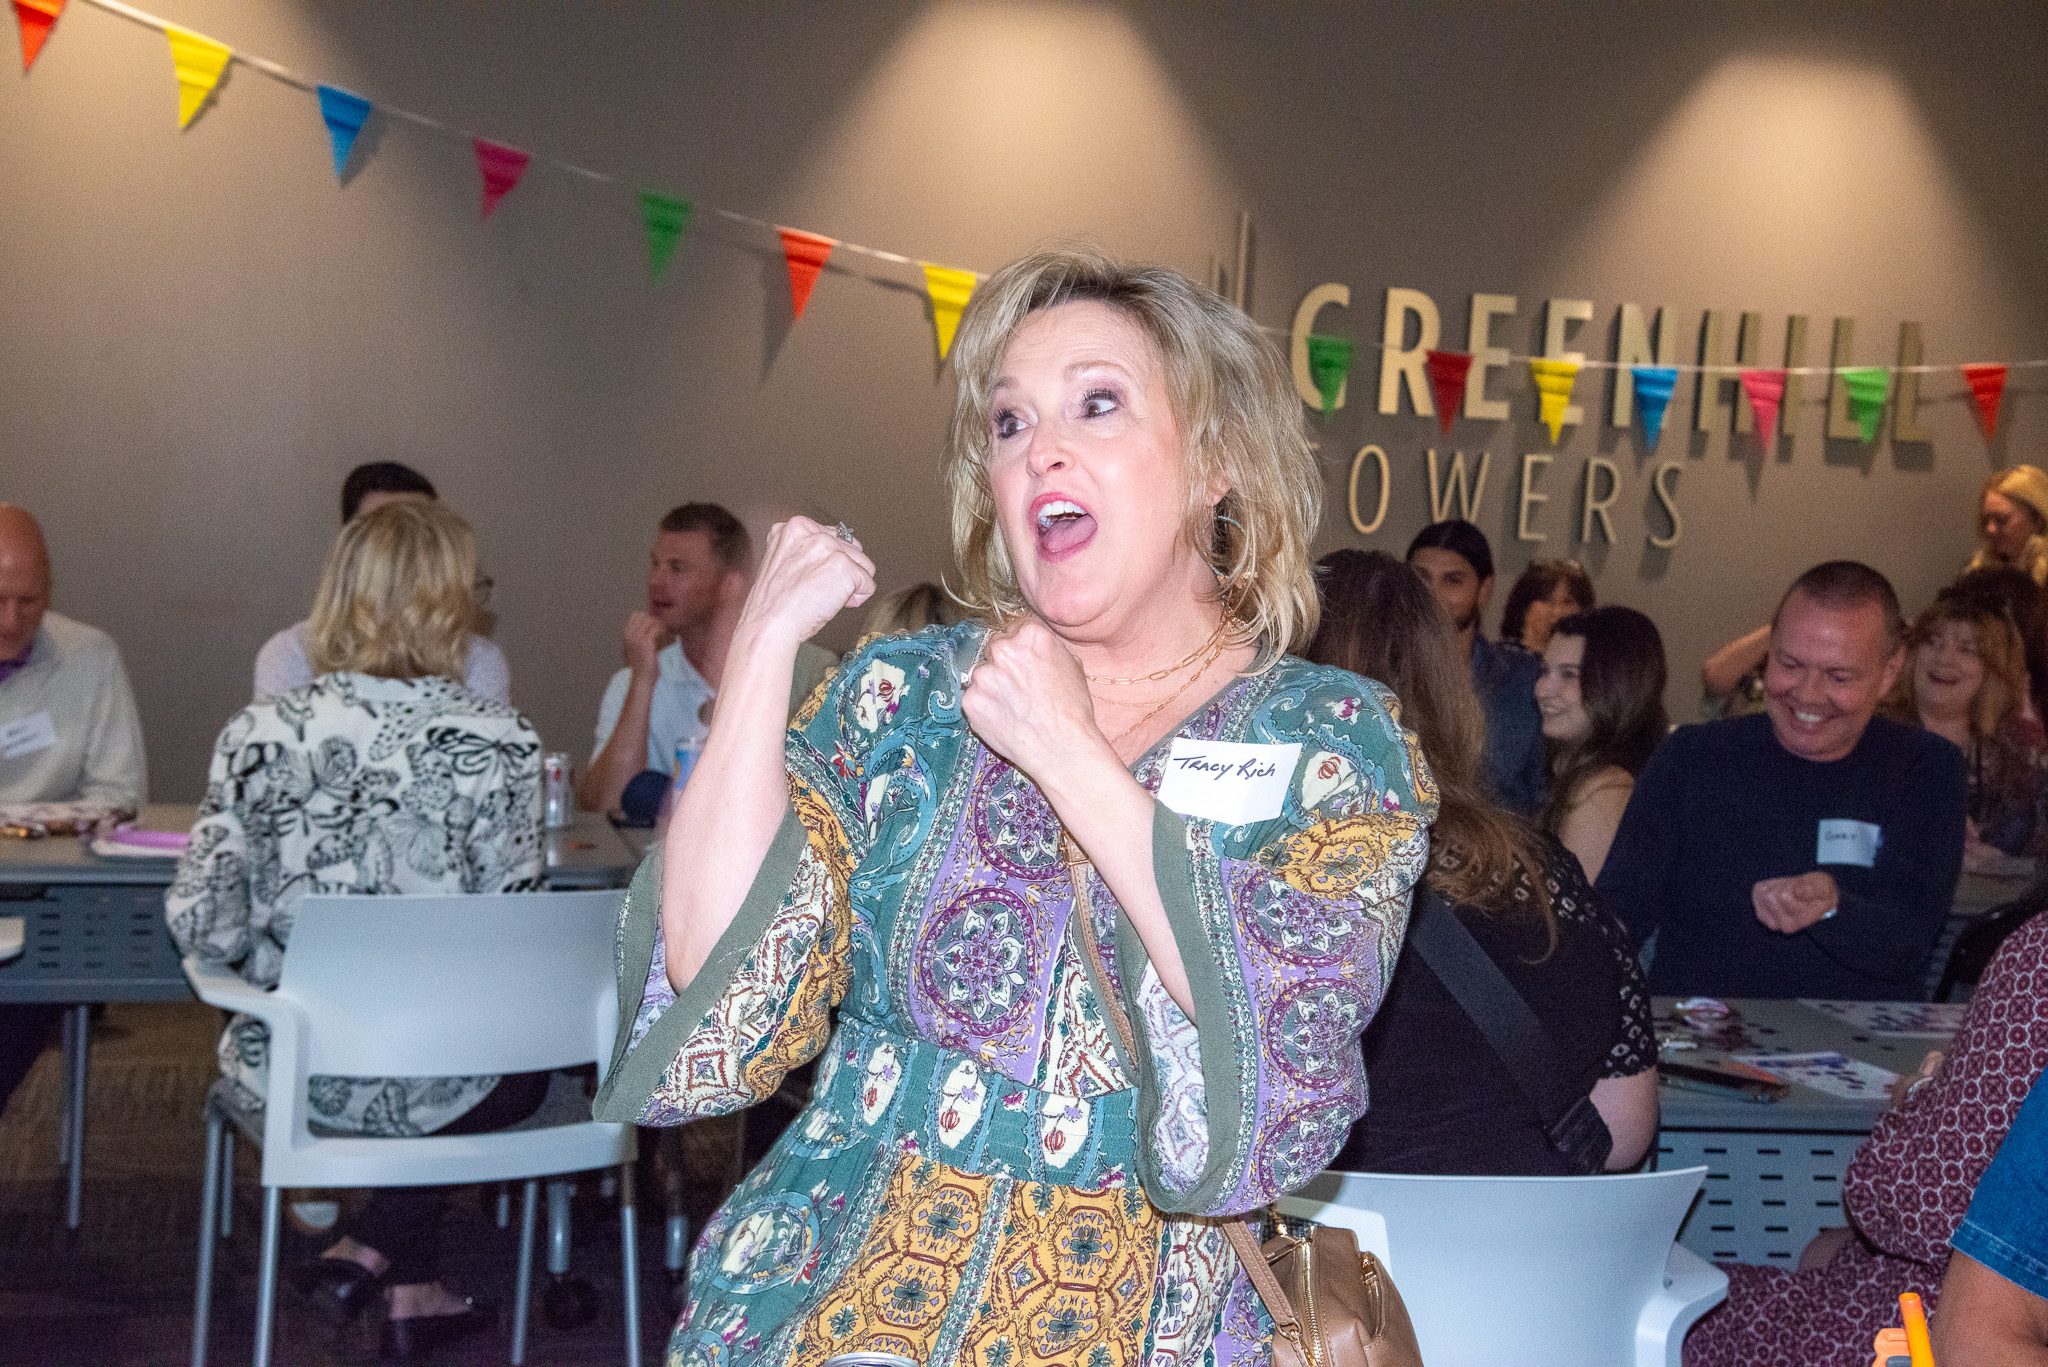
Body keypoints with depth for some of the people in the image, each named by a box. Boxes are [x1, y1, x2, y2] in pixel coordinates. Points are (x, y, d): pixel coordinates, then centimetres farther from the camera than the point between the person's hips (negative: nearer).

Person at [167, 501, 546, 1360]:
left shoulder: (257, 735, -10)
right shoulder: (499, 743, -15)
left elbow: (201, 928, -10)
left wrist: (282, 946, 11)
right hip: (437, 1087, -3)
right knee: (531, 1054, 32)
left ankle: (415, 1296, 36)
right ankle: (376, 1254, 24)